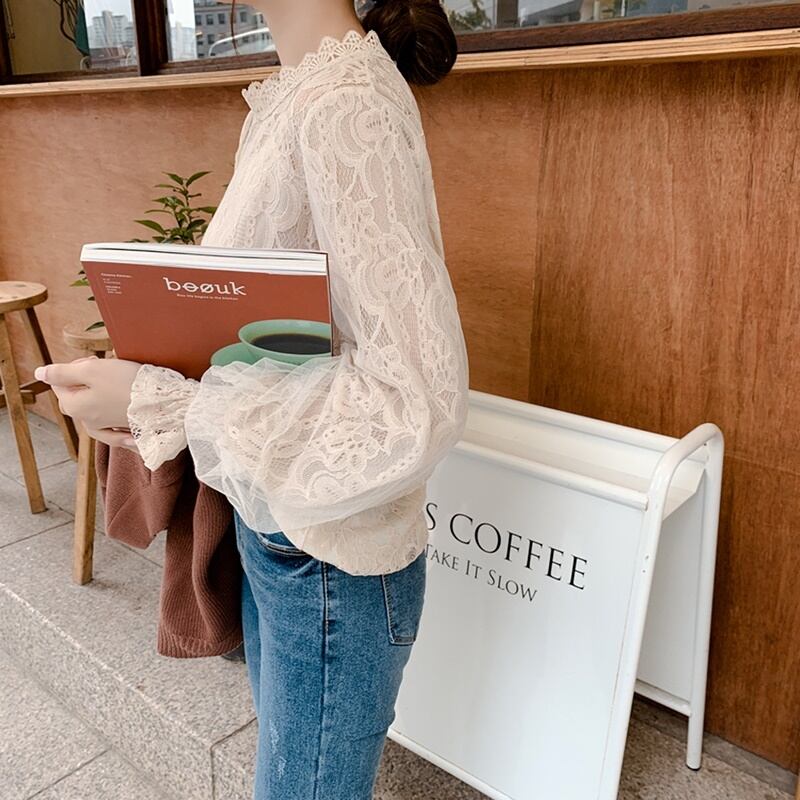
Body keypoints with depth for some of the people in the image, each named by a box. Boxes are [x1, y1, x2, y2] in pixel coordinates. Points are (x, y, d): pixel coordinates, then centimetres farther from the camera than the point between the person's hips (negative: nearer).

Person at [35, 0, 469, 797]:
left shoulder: (345, 101, -22)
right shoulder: (292, 98, 6)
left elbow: (414, 398, -28)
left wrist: (160, 405, -22)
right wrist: (149, 386, -1)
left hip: (330, 560, -8)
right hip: (277, 525, 8)